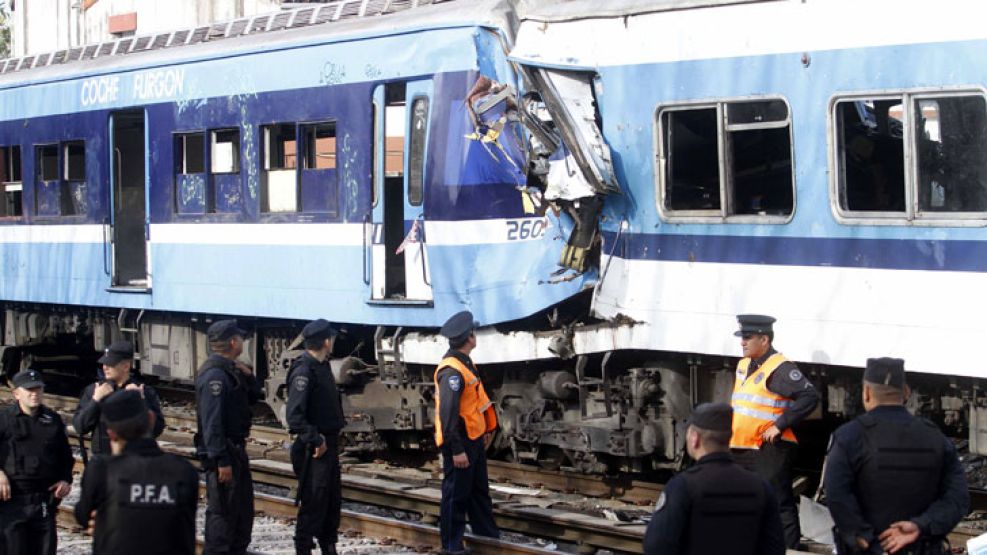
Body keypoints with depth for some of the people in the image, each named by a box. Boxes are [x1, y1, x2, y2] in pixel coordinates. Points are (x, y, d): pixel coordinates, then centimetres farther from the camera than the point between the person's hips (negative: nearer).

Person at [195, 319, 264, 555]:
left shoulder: (231, 370, 11)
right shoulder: (214, 374, -21)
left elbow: (253, 397, 20)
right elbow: (211, 422, -25)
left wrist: (247, 375, 1)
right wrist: (221, 460, -26)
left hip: (236, 449, 11)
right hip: (223, 454, -11)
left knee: (244, 508, 20)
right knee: (222, 511, -6)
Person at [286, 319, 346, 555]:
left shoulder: (323, 367, 12)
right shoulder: (304, 371, -19)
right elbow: (295, 416, -25)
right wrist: (315, 441, -22)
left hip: (329, 445, 9)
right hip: (314, 451, -9)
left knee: (333, 500, 17)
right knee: (313, 502, -4)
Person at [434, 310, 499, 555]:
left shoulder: (465, 363, 9)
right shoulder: (451, 371, -23)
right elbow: (448, 413, -25)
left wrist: (487, 429, 20)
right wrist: (457, 450, -25)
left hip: (474, 440, 10)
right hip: (459, 443, -10)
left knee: (479, 491, 20)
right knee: (456, 494, -1)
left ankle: (488, 534, 32)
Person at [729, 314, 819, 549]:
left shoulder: (780, 368, -14)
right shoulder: (744, 365, 14)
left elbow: (810, 396, -22)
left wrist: (780, 425, -21)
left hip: (770, 450, -9)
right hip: (741, 448, 9)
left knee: (779, 504, -9)